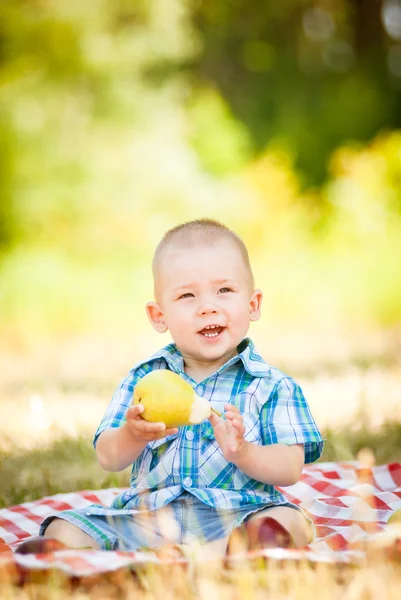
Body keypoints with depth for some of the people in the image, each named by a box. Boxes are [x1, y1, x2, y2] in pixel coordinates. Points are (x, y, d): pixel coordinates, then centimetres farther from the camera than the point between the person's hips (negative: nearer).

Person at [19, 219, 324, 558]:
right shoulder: (144, 379, 11)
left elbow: (290, 469, -2)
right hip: (145, 515, 3)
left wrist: (243, 453, -22)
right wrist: (133, 435, -18)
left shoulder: (273, 386, 5)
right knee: (65, 529, -16)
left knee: (290, 523, -33)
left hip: (235, 515, -2)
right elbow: (108, 459, 6)